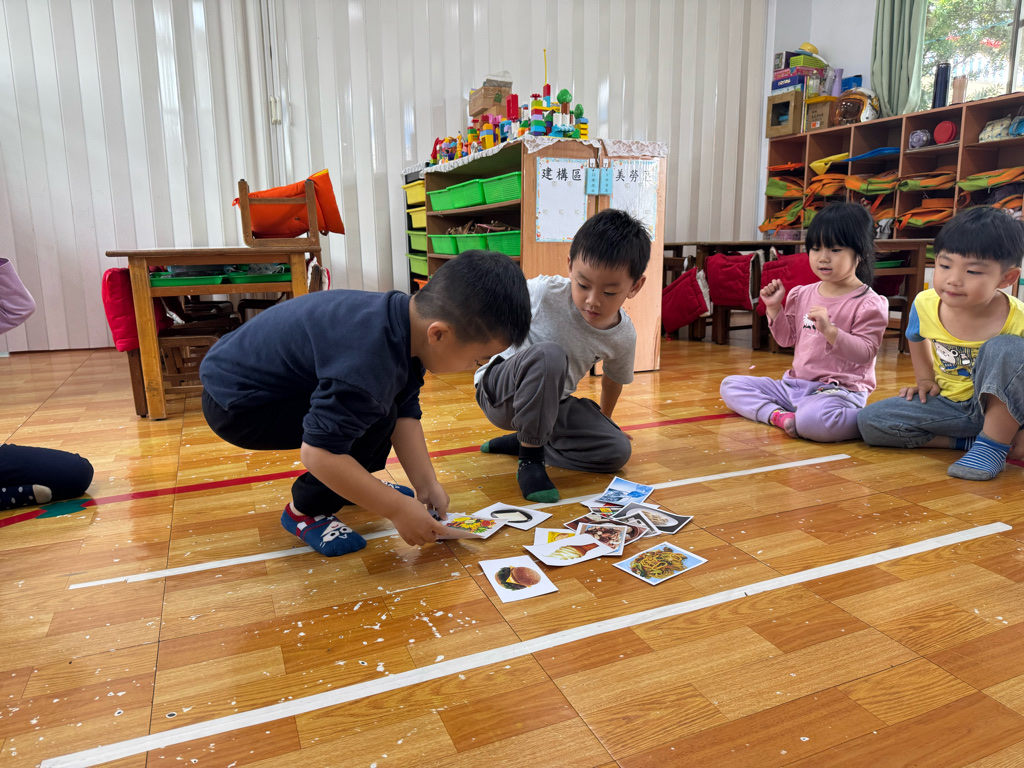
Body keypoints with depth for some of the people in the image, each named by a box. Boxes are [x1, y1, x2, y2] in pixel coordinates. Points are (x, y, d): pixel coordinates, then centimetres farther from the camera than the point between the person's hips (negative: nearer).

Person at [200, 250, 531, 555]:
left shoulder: (410, 319, -9)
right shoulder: (368, 361, -38)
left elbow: (406, 414, -5)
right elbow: (319, 454, -35)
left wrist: (426, 484, -10)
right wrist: (398, 509, -28)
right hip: (233, 402, -9)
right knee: (376, 417, -23)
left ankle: (351, 484, 24)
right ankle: (305, 511, -5)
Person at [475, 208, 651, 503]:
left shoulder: (624, 337, -9)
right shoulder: (545, 292, -25)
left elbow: (614, 379, 12)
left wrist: (603, 420, 26)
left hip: (551, 401, 5)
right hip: (499, 389, -5)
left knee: (617, 451, -9)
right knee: (548, 354, -38)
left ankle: (522, 441, 2)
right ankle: (530, 459, -23)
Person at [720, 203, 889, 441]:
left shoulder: (869, 304, -8)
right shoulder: (802, 295, 11)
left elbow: (864, 353, -15)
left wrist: (830, 330, -29)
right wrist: (774, 308, 5)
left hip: (838, 390, -7)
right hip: (794, 384, 8)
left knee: (812, 420, -41)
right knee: (730, 385, -1)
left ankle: (866, 422, -11)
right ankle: (779, 416, -23)